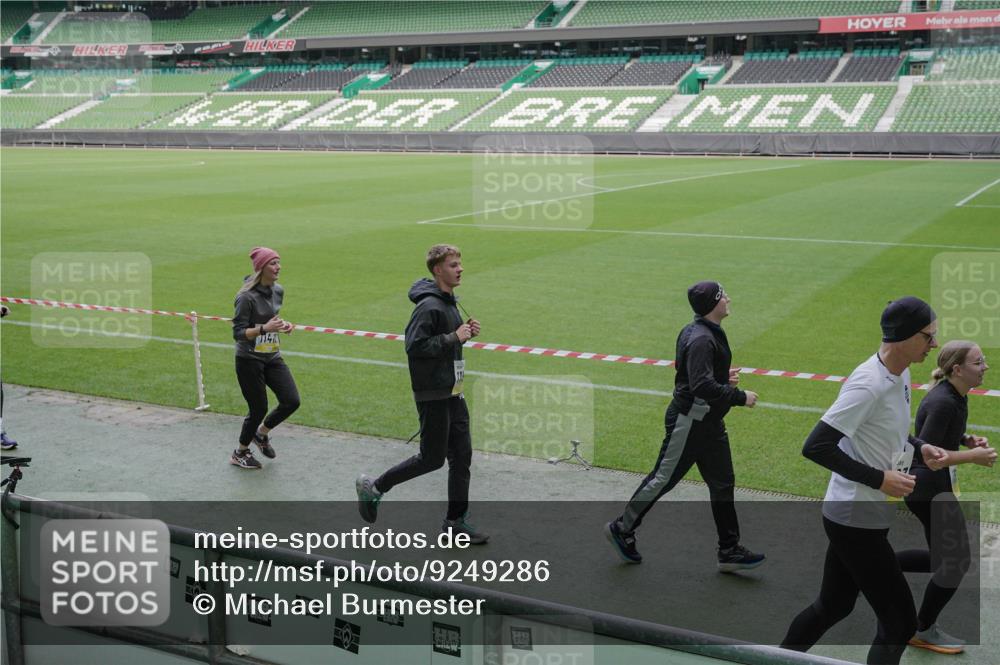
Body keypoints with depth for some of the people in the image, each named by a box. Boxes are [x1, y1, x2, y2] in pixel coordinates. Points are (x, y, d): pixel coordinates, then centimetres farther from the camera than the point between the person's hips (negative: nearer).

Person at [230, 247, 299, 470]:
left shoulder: (278, 291, 3)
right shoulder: (247, 297, -19)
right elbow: (238, 333, -18)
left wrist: (283, 325, -3)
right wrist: (264, 328, -32)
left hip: (272, 357, 7)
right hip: (249, 361, -7)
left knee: (291, 401, -3)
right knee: (258, 409, 0)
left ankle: (262, 433, 25)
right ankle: (240, 453, 26)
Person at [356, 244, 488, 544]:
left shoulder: (449, 303, 13)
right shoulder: (429, 306, -18)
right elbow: (414, 346, -25)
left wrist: (466, 332, 2)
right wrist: (454, 337, -22)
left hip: (453, 392, 9)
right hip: (433, 395, -9)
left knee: (462, 456, 9)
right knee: (432, 458, -1)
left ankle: (456, 520, 18)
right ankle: (373, 487, 17)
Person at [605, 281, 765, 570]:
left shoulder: (709, 332, 9)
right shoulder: (700, 338, -24)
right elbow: (702, 386, -32)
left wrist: (723, 378, 8)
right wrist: (740, 397, -23)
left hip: (710, 423, 10)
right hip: (689, 422, -10)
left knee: (723, 484, 11)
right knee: (663, 479, 3)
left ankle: (730, 551, 19)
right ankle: (622, 528, 20)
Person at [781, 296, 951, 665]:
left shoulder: (901, 374, 6)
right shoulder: (868, 384, -24)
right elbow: (815, 447, -27)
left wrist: (919, 447, 6)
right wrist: (879, 478, -25)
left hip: (853, 519, 10)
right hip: (857, 522, -10)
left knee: (833, 606, 21)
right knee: (899, 622, -3)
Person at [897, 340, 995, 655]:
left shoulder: (957, 395, 4)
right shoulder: (943, 402, -25)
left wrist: (969, 439, 2)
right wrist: (972, 456, -22)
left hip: (935, 486, 10)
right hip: (929, 488, -10)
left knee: (944, 559, 18)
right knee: (957, 561, 2)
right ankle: (924, 631, 18)